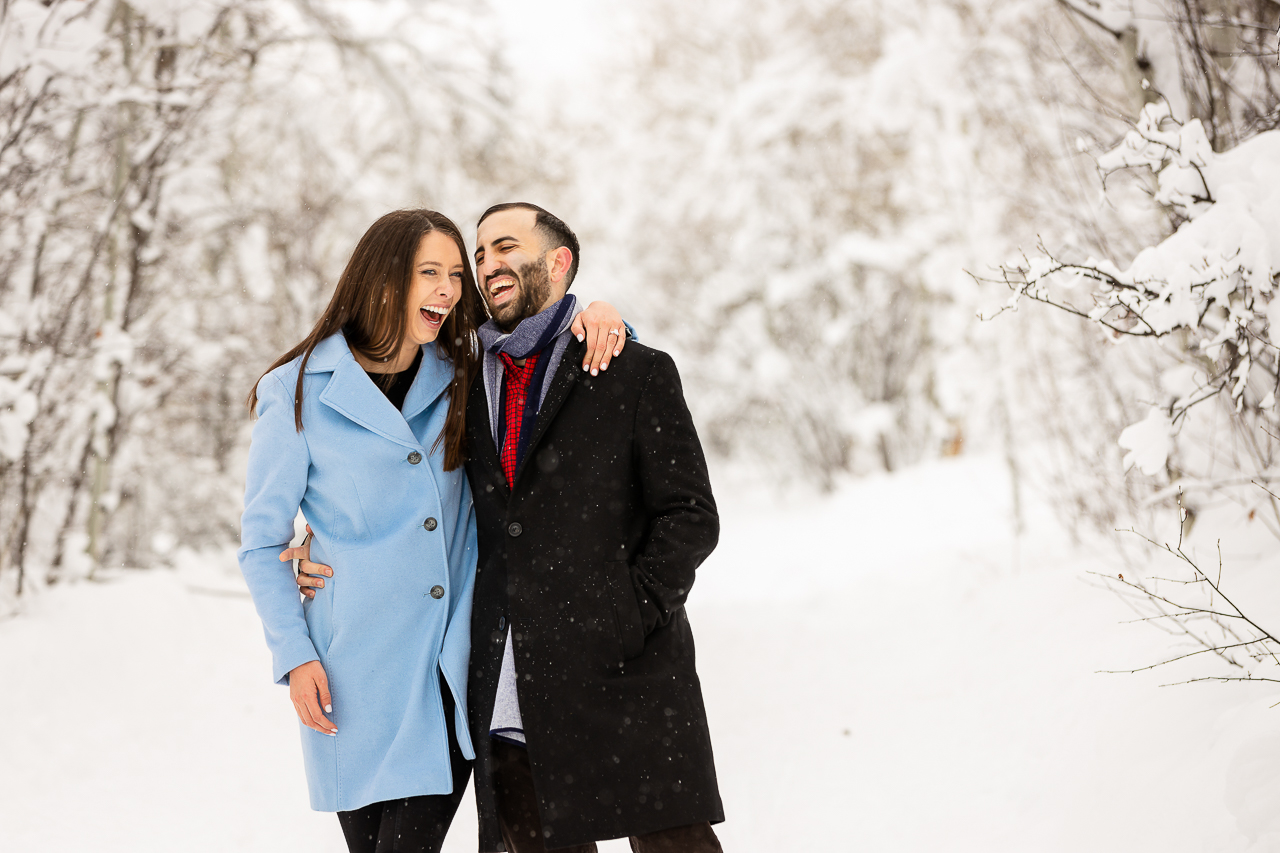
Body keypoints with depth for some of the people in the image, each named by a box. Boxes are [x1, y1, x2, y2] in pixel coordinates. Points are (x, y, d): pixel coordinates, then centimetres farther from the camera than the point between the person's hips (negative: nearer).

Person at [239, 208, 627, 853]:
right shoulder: (298, 396, -3)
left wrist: (592, 318, -1)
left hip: (452, 671, 3)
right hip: (358, 671, -3)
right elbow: (262, 543, 1)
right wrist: (294, 656, -8)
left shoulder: (461, 381, 8)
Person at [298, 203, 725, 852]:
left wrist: (631, 617, -13)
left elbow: (689, 516, -1)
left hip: (624, 678, -4)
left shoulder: (637, 374, 4)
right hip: (508, 700, 4)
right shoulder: (469, 390, 18)